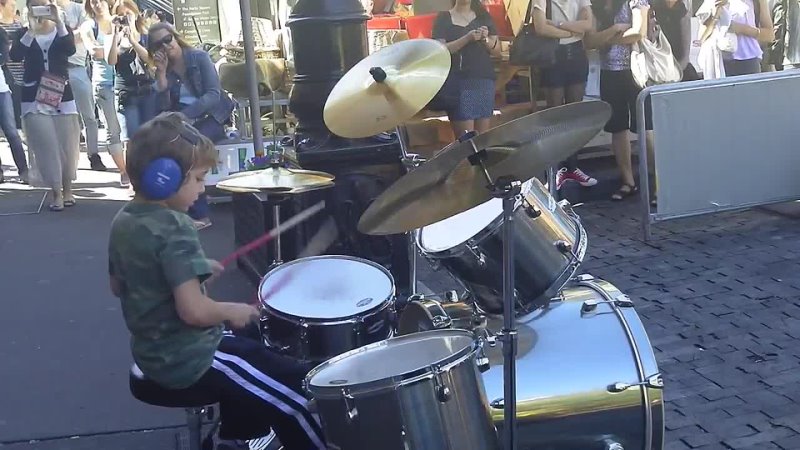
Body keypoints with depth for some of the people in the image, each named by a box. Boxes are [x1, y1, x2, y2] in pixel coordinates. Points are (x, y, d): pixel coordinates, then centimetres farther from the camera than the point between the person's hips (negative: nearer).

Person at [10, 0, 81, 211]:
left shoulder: (61, 29, 5)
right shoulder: (25, 33, 5)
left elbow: (71, 49, -16)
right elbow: (15, 55, -14)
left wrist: (58, 21, -23)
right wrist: (31, 29, -21)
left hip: (62, 95, 1)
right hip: (34, 97, 0)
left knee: (66, 145, 4)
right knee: (46, 145, -8)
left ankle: (67, 189, 20)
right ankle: (55, 192, 0)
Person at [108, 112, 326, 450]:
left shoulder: (123, 221, 3)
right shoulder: (174, 229, -25)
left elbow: (118, 286, 17)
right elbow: (193, 310, -32)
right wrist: (233, 312, -13)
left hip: (152, 354, 10)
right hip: (188, 361, -10)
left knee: (256, 354, 31)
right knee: (298, 393, -4)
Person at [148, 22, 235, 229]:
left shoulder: (199, 57, -6)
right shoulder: (166, 69, 7)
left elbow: (213, 94, -18)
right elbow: (164, 107, -4)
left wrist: (184, 115, -28)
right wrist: (161, 73, -11)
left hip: (213, 117, -5)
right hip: (185, 121, 5)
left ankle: (199, 214, -23)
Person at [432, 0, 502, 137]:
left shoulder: (483, 16, 16)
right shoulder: (444, 18, 5)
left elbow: (497, 51, 13)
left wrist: (486, 39, -7)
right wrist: (467, 38, -18)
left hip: (484, 80, 4)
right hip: (458, 82, -4)